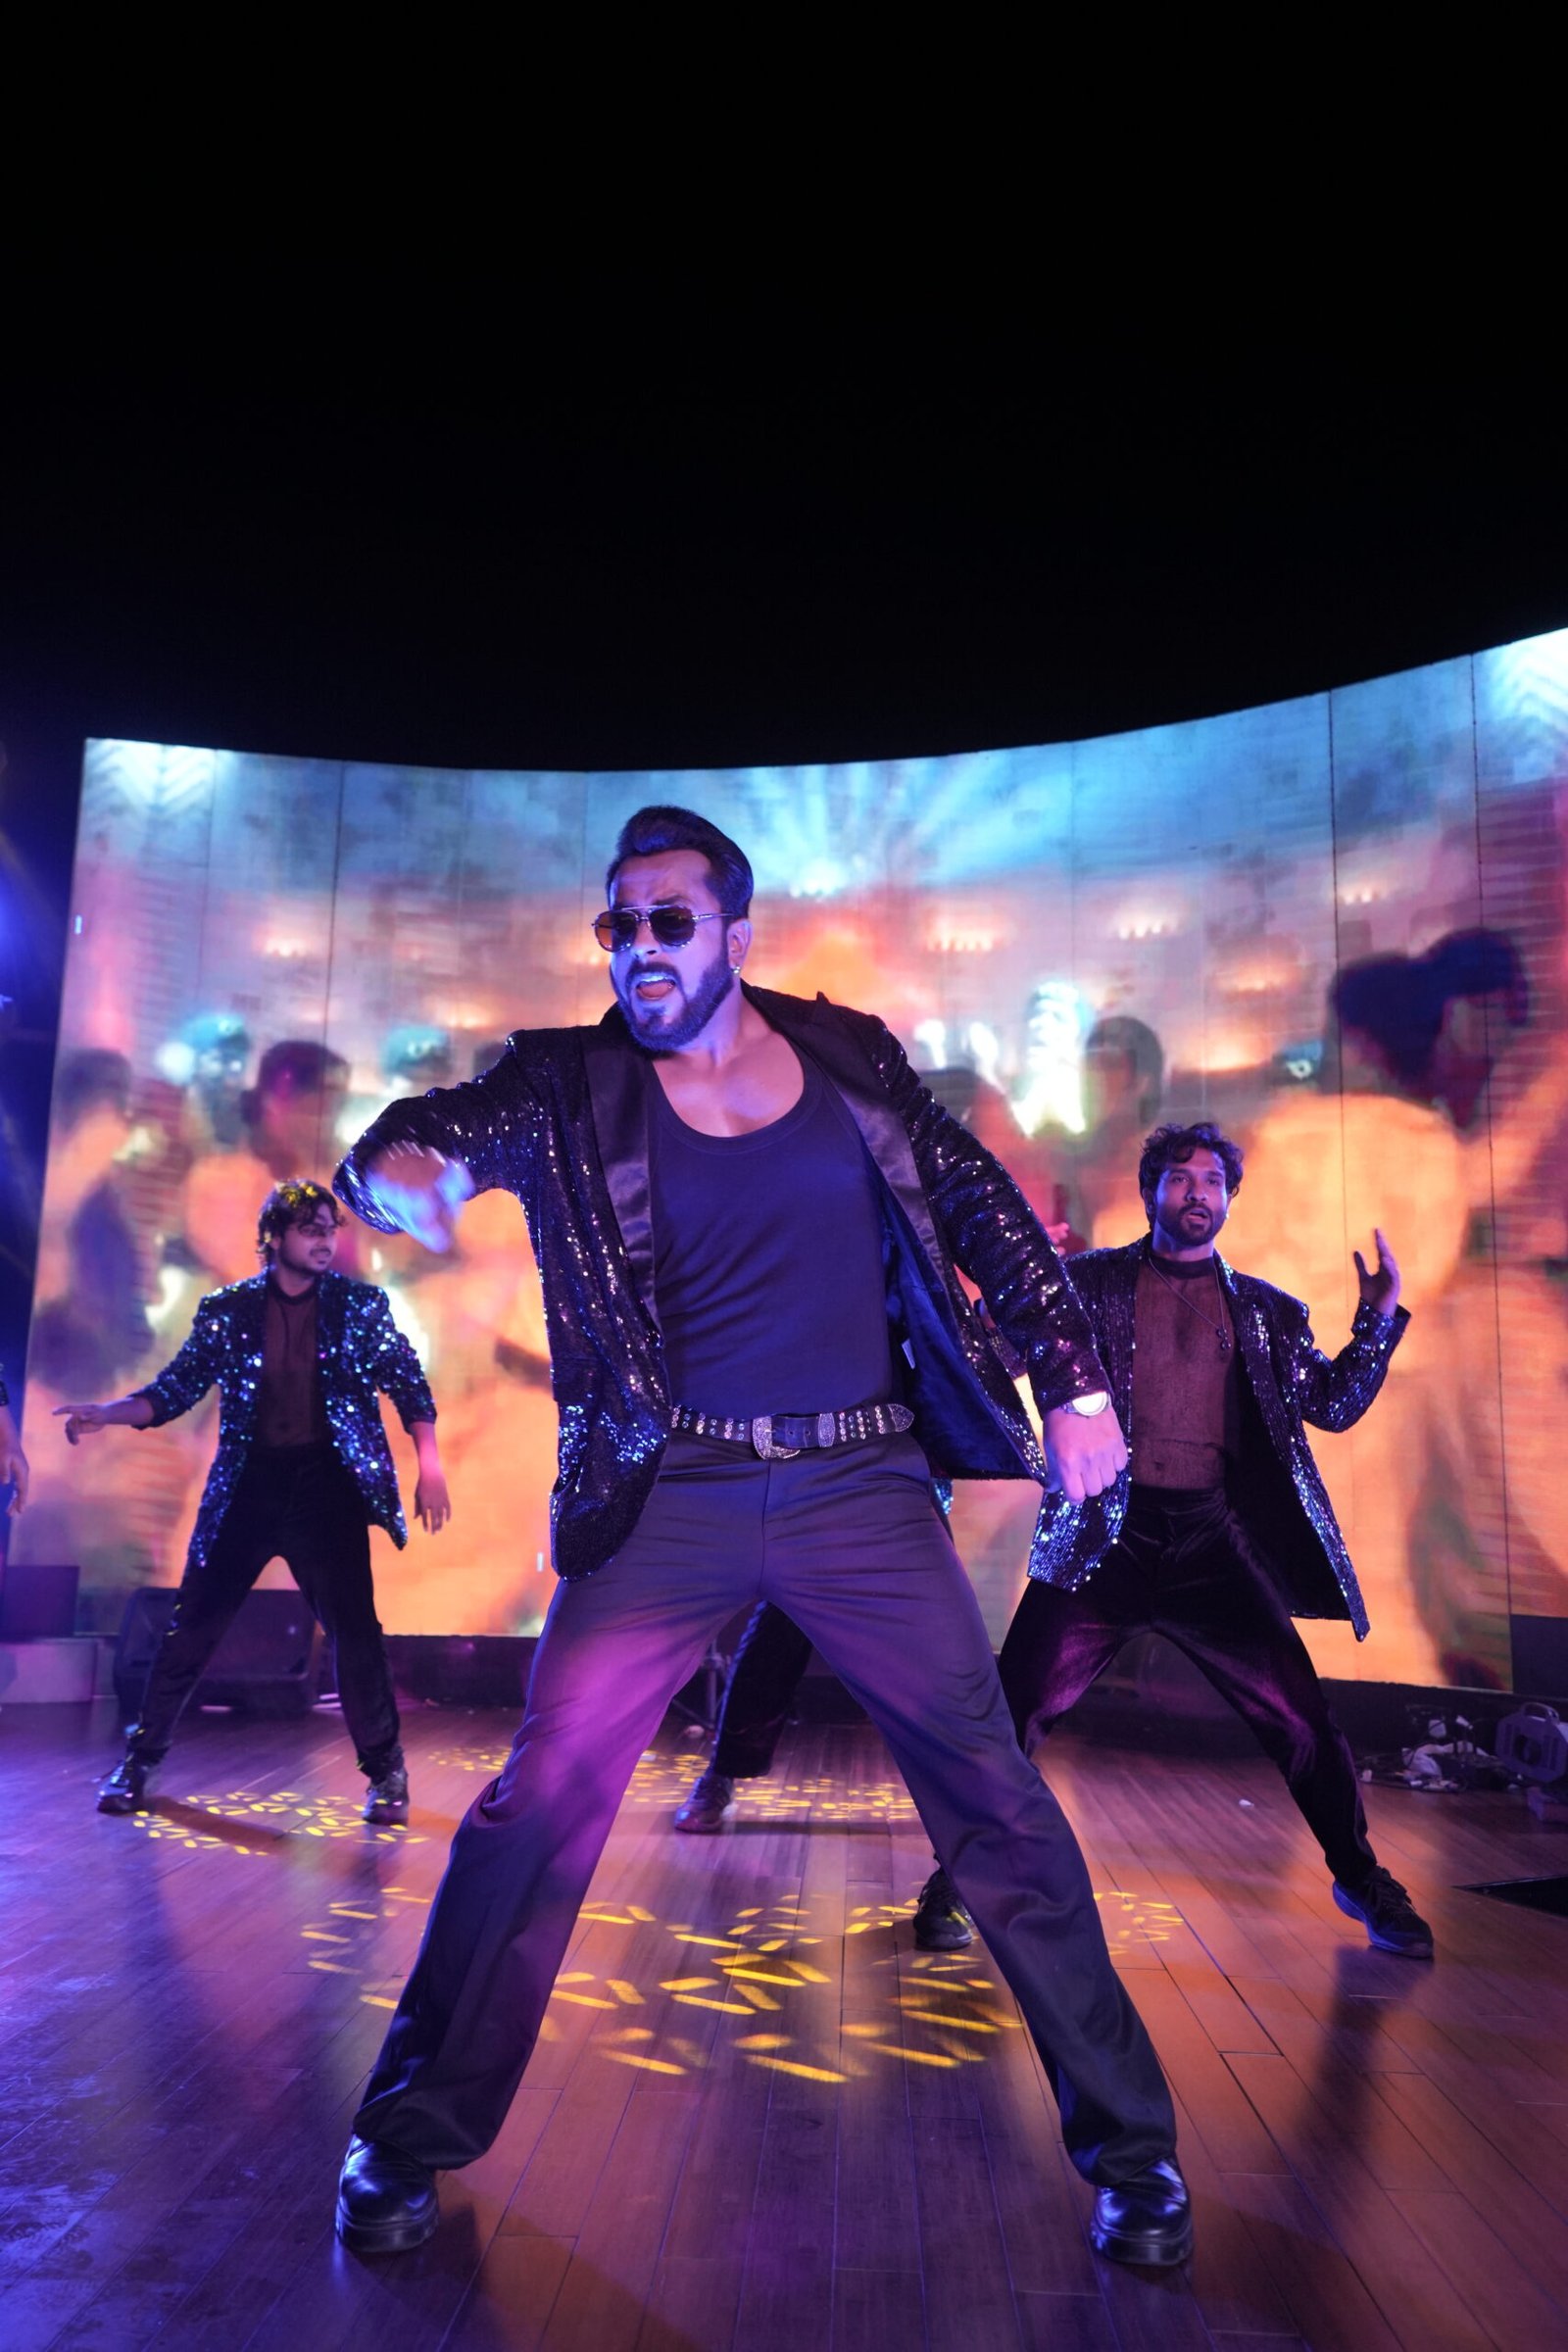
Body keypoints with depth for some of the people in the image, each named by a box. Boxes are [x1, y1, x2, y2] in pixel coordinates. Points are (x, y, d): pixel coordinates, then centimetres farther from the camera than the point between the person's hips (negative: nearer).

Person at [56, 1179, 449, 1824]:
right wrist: (109, 1413, -15)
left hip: (327, 1483, -1)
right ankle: (140, 1758, 24)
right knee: (193, 1625, 4)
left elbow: (408, 1385, 2)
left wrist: (429, 1468, -8)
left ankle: (385, 1770, 12)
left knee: (353, 1628, -3)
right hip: (248, 1483, 1)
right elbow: (178, 1387, 3)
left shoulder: (361, 1305, 1)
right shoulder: (226, 1310, 3)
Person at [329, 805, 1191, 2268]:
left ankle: (1127, 2146, 22)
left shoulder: (849, 1054, 5)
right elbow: (440, 1128, -13)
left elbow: (982, 1210, 9)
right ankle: (409, 2141, 19)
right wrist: (398, 1166, -38)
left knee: (996, 1801, 3)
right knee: (540, 1798, -4)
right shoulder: (574, 1085, 1)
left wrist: (1074, 1384, 3)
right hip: (670, 1496, 0)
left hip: (863, 1488, 1)